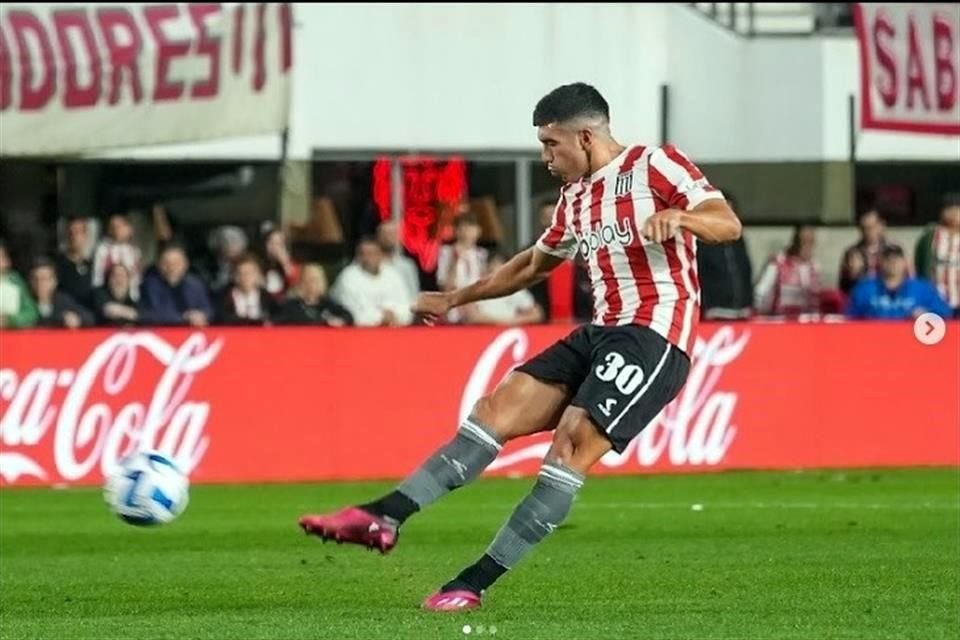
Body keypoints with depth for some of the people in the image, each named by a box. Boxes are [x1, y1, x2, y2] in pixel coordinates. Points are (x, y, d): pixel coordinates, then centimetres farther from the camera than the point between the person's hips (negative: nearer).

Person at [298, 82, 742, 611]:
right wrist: (454, 299, 36)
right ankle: (384, 517, -8)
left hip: (654, 333, -9)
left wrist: (676, 216, -34)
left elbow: (729, 224, -14)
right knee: (498, 407, -2)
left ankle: (476, 583, -21)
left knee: (574, 439, -20)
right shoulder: (576, 197, 19)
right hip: (602, 331, 9)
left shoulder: (654, 166, -5)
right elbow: (533, 265, 35)